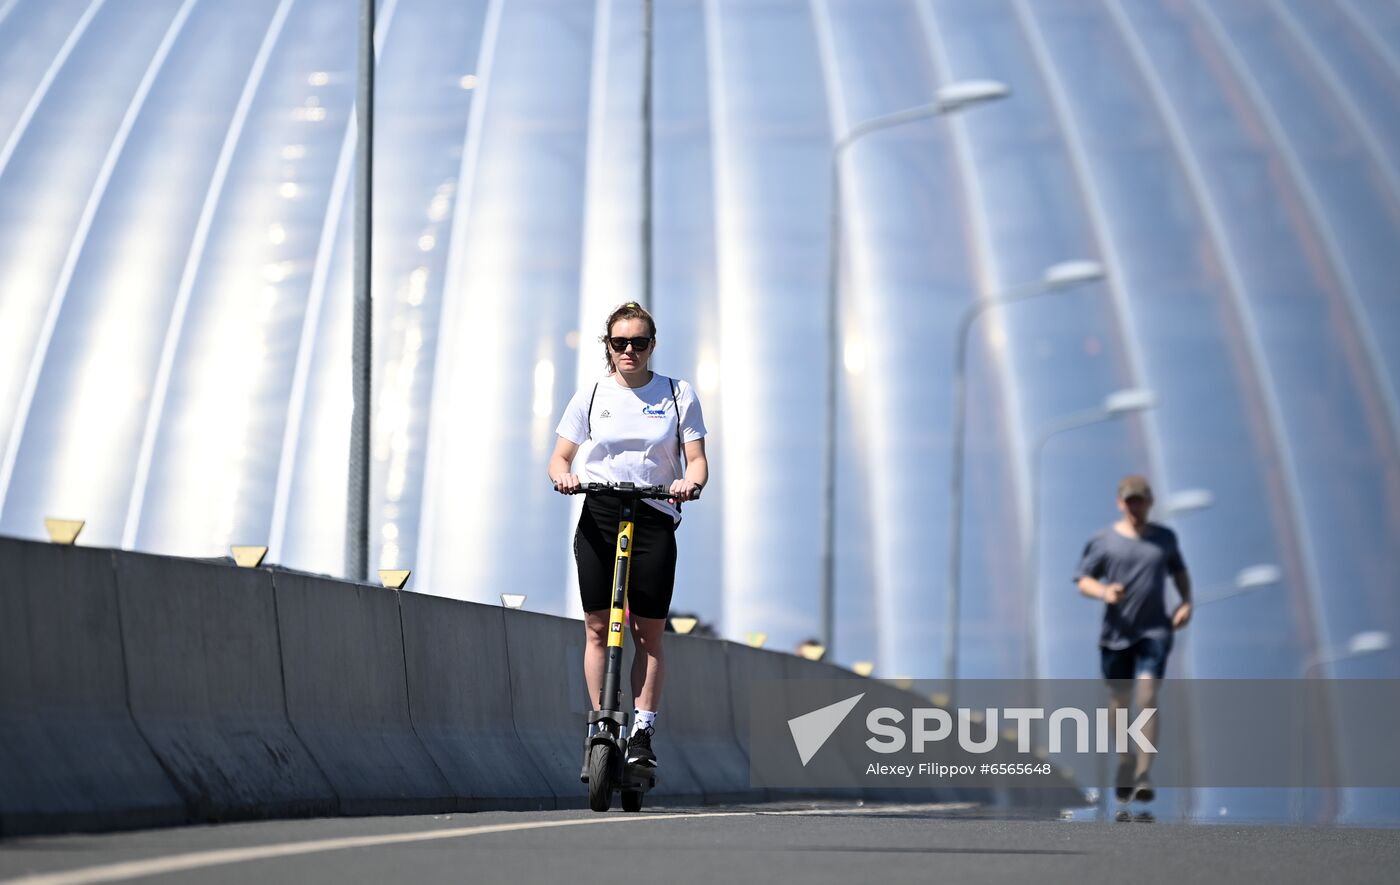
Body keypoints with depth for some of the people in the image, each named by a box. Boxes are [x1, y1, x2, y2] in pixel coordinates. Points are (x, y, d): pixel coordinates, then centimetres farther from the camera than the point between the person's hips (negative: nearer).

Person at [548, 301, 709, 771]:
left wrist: (690, 481, -19)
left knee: (649, 634, -2)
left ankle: (643, 732, 2)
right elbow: (560, 456, 8)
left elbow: (696, 459, 3)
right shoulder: (591, 395, 9)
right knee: (597, 627, -2)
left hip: (654, 518, -1)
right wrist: (563, 475, -15)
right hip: (598, 516, 1)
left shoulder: (679, 394, 7)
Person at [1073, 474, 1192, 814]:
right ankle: (1126, 763, 32)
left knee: (1147, 692, -17)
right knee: (1119, 701, 7)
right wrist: (1102, 591, -18)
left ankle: (1144, 774, -18)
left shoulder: (1165, 538, 10)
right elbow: (1083, 579, 3)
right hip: (1116, 631, 0)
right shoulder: (1103, 541, 3)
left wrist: (1186, 602, 9)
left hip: (1154, 630, 0)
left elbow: (1179, 571, 25)